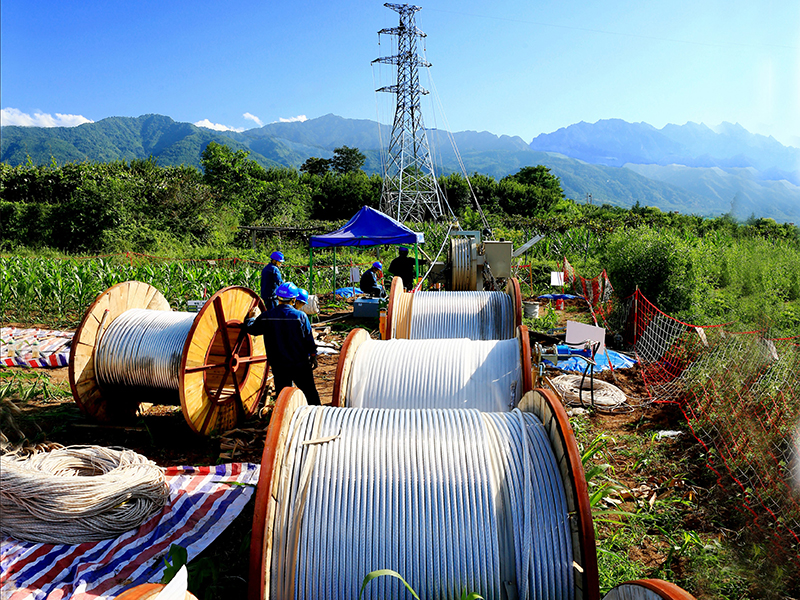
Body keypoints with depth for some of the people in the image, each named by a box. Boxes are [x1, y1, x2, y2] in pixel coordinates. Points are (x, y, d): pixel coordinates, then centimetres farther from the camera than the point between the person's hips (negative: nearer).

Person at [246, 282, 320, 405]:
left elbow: (251, 329, 12)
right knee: (310, 393, 11)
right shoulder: (300, 316, -9)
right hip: (300, 364, -2)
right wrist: (313, 356, 8)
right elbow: (309, 339, -6)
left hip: (278, 366, 2)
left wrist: (250, 320, 34)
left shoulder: (266, 317, -4)